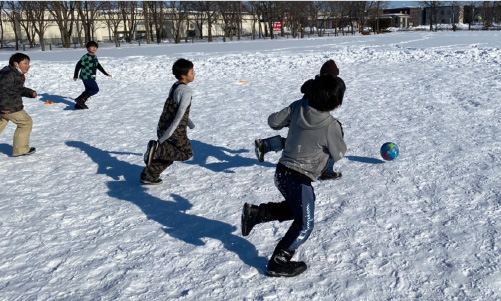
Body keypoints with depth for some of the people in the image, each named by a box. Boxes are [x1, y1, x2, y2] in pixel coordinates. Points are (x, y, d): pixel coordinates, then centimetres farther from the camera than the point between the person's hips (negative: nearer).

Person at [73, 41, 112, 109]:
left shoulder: (95, 57, 11)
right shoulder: (86, 57, -15)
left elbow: (98, 66, 23)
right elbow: (78, 65, -12)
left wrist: (106, 74, 23)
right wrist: (75, 76, -8)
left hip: (91, 77, 9)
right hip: (86, 77, -9)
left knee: (89, 91, 12)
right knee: (95, 89, -12)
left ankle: (79, 104, 17)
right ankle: (80, 99, -10)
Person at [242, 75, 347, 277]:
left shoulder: (299, 107, -6)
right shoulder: (331, 126, -20)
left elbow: (273, 121, 5)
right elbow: (338, 154, -5)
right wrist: (338, 135, 12)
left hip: (282, 172, 7)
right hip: (299, 180, -7)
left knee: (294, 209, 30)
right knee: (304, 225, 12)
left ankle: (255, 213, 17)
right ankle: (279, 264, 17)